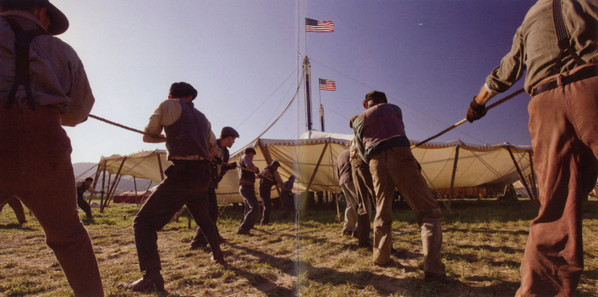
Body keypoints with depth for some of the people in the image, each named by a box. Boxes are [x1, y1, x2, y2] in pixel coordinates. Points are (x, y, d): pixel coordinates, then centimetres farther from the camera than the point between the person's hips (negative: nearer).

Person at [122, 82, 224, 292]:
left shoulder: (168, 106, 3)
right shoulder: (202, 117, 20)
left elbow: (147, 136, 10)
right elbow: (213, 150, 25)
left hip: (181, 174, -6)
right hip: (203, 176, 7)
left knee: (143, 222, -3)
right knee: (203, 219, 28)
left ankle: (152, 277, -16)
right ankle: (218, 256, 40)